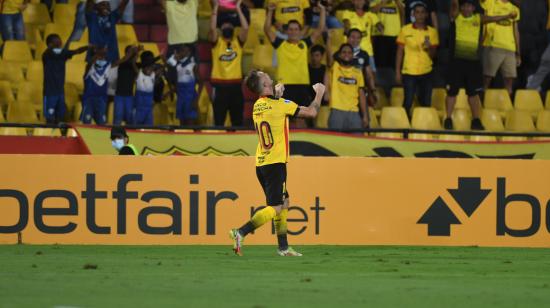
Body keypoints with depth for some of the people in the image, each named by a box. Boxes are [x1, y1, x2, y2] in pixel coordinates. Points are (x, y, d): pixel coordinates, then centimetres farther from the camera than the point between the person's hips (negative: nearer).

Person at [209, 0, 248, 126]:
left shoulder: (238, 42, 8)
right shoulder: (217, 42, 4)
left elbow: (245, 28, -7)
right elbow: (212, 28, -14)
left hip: (235, 84, 2)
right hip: (220, 85, -2)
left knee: (237, 120, 6)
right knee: (219, 120, 0)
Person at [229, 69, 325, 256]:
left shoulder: (257, 106, 8)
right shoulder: (280, 105, -13)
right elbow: (311, 112, -8)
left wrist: (276, 94, 23)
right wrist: (319, 93, 8)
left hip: (261, 163, 8)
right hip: (275, 164, -8)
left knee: (283, 204, 16)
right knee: (275, 208, -8)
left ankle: (283, 247, 15)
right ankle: (241, 233, -19)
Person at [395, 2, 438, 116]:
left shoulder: (432, 32, 5)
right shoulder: (405, 30, 1)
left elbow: (433, 55, 6)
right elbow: (400, 52, 4)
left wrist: (429, 48, -16)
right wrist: (397, 72, 0)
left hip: (426, 72, 2)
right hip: (409, 72, -2)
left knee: (426, 104, 5)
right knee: (407, 103, -4)